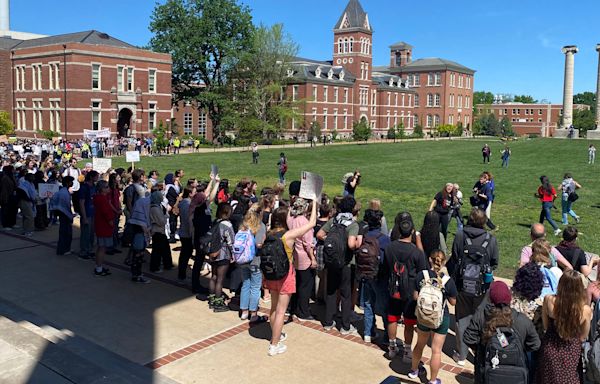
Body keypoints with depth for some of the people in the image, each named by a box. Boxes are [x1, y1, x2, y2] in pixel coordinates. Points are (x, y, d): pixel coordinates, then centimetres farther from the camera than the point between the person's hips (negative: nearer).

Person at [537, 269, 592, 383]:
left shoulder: (549, 300, -23)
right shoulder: (586, 310, -24)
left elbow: (545, 326, -7)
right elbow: (583, 337, -6)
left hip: (550, 349, 0)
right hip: (572, 352, 0)